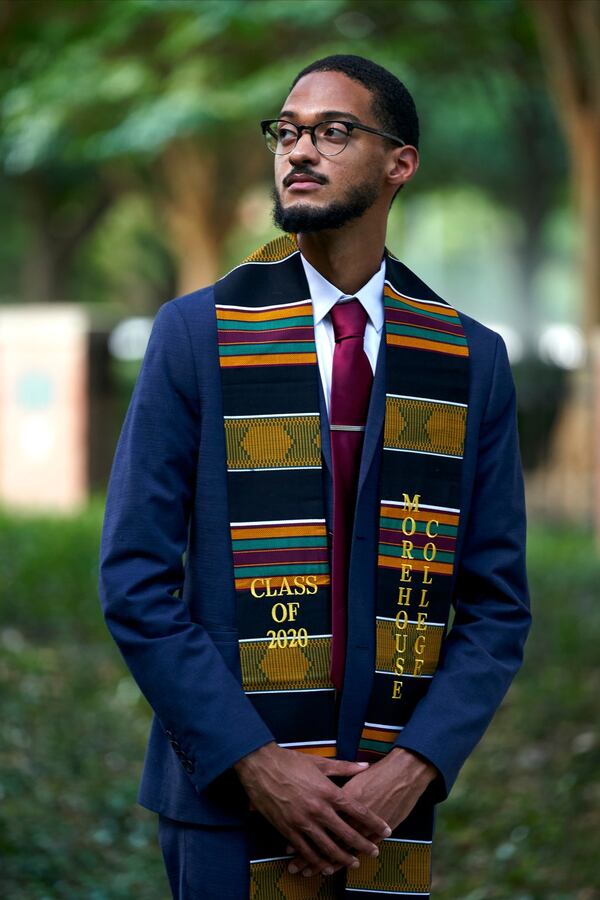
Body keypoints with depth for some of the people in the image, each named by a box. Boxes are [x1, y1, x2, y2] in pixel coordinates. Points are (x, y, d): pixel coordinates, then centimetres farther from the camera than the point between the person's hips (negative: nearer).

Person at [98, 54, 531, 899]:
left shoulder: (471, 361, 3)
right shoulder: (195, 332, -1)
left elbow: (498, 604, 4)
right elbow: (135, 579, -5)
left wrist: (413, 768, -10)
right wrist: (255, 763, -13)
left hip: (390, 800, 2)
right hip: (229, 795, -1)